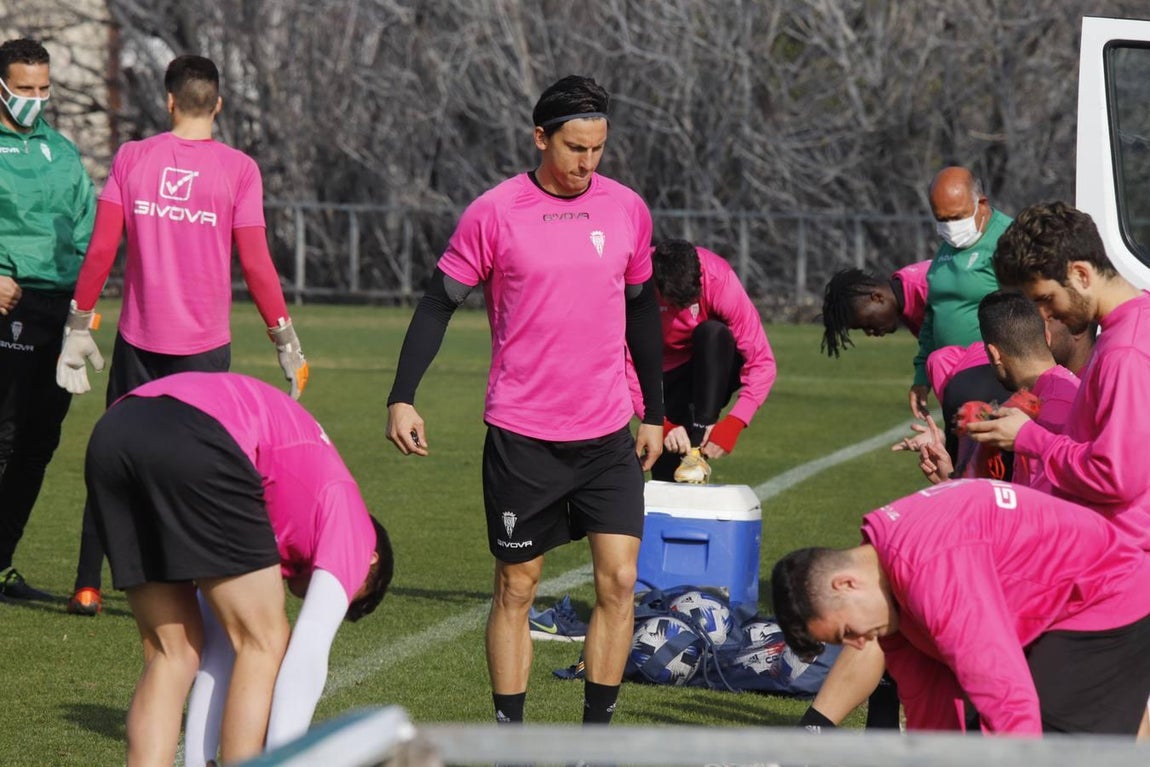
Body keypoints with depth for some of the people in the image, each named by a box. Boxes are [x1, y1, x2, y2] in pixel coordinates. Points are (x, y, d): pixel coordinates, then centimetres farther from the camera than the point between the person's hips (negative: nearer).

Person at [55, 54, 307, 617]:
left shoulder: (132, 158, 0)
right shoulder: (237, 169, -6)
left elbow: (101, 249, -2)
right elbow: (255, 263, -7)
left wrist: (78, 326, 6)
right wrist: (285, 339, 3)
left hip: (138, 338, 2)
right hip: (205, 343, -2)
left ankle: (87, 587, 10)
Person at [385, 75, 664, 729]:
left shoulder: (627, 209, 5)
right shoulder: (494, 213, -6)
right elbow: (438, 304, -1)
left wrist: (654, 414, 17)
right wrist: (403, 398, -9)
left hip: (608, 435, 3)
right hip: (521, 435, -3)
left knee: (620, 582, -5)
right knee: (517, 589, 4)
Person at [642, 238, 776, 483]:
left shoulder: (719, 278, -30)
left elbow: (762, 361, -29)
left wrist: (733, 424, -39)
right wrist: (660, 424, -40)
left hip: (716, 365, -1)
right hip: (667, 376, 1)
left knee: (712, 334, -34)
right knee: (667, 479, -11)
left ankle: (699, 452, -32)